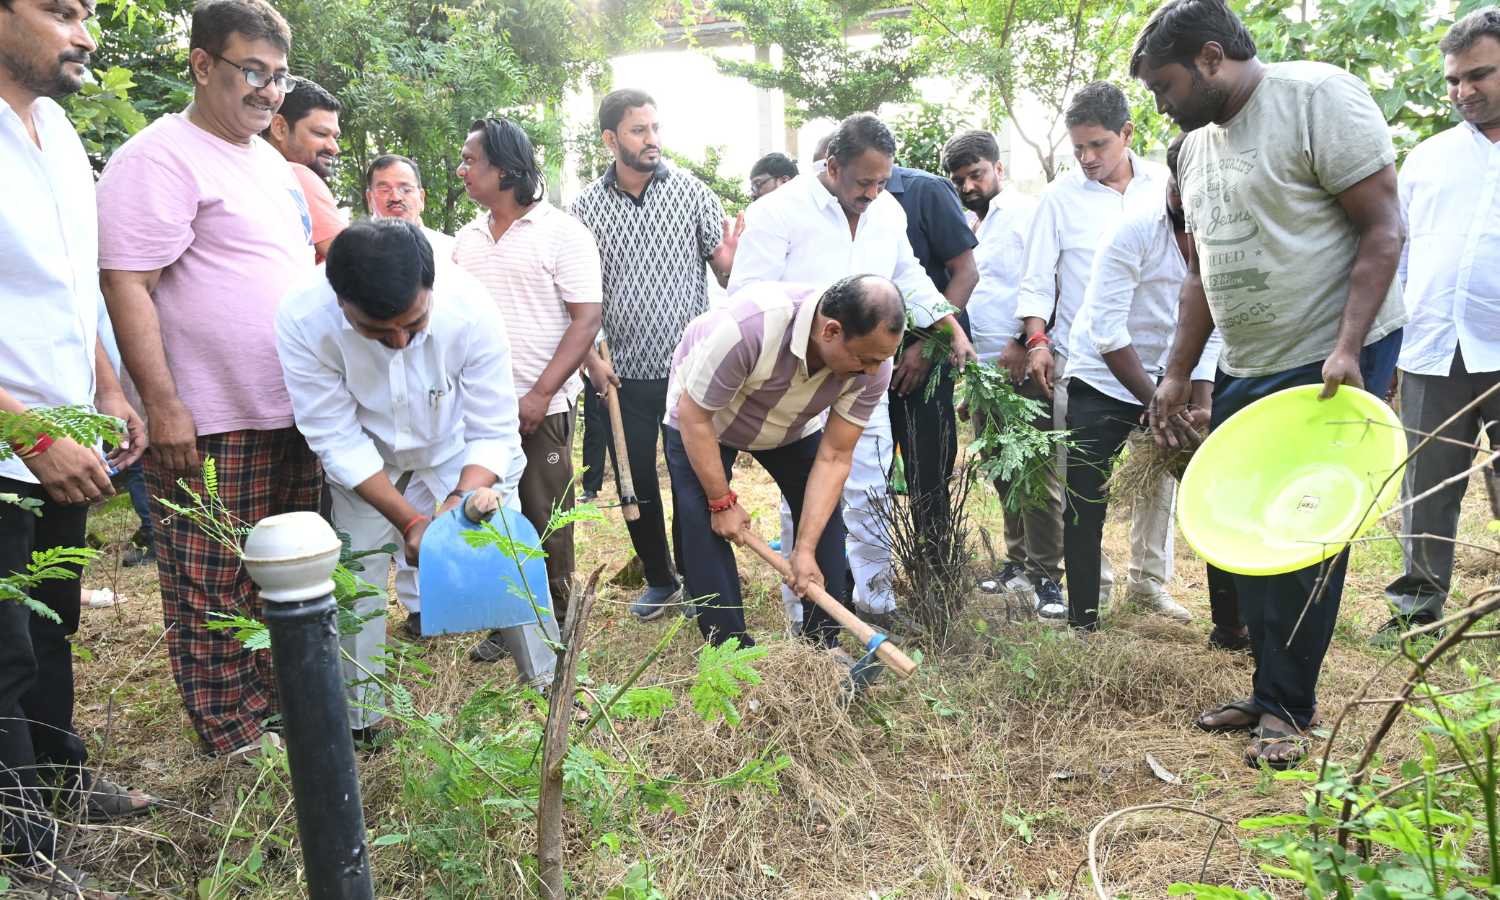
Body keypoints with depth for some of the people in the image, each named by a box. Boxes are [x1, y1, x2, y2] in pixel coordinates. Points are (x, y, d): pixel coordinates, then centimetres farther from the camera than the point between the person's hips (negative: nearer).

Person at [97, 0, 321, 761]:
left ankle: (281, 704, 32)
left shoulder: (270, 162, 16)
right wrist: (162, 406, -22)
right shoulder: (160, 159, -12)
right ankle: (233, 738, 16)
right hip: (210, 423, -8)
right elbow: (125, 287, -17)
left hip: (293, 413, 9)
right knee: (216, 591, 3)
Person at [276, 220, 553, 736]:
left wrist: (464, 499, -42)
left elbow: (494, 435, -25)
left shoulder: (471, 309, -35)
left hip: (457, 445, 0)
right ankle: (359, 722, 16)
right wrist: (409, 521, -32)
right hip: (365, 456, 0)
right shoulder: (302, 321, -34)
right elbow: (337, 439, -25)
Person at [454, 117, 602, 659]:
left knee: (546, 520, 3)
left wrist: (539, 396, -17)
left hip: (541, 407, -5)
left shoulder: (562, 233, -6)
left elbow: (586, 319, -11)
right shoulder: (467, 238, 12)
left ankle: (555, 624, 18)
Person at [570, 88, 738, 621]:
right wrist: (591, 358, -5)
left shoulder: (691, 191, -1)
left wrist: (733, 254, -26)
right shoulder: (587, 207, 2)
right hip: (624, 373, 2)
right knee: (635, 482, 9)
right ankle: (659, 580, 29)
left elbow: (726, 268, -2)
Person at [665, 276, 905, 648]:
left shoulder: (872, 363, -28)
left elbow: (834, 457, -21)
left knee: (823, 519, -4)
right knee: (707, 530, -14)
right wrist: (721, 502, -22)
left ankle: (824, 648, 9)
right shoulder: (749, 326, -43)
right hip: (702, 415, -4)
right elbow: (693, 416, -30)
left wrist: (805, 549, -25)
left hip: (793, 427, 4)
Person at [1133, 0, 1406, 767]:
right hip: (1244, 370, 8)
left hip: (1331, 362, -8)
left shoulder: (1318, 97, -11)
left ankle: (1287, 707, 13)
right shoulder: (1199, 144, 11)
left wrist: (1347, 348, -24)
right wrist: (1177, 375, 12)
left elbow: (1382, 228, -15)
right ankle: (1272, 693, 23)